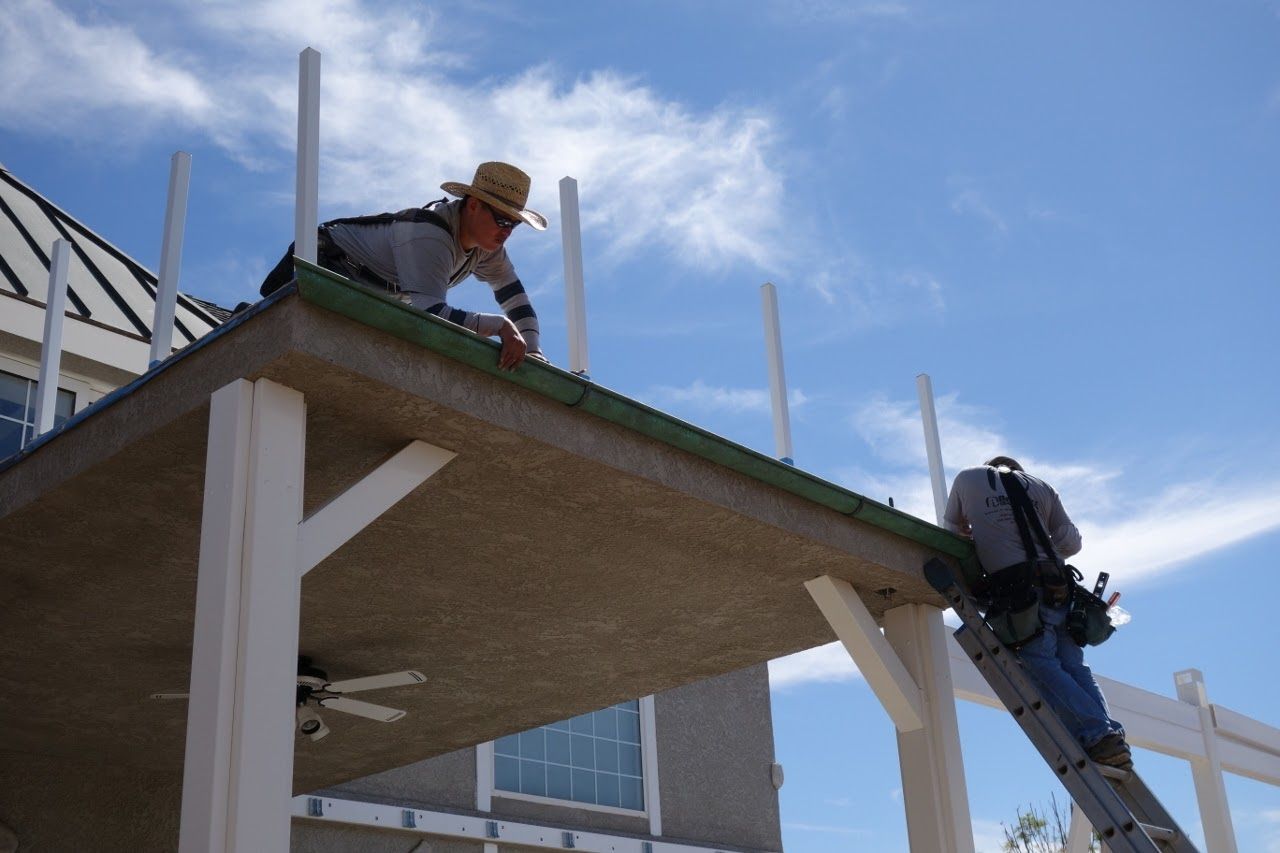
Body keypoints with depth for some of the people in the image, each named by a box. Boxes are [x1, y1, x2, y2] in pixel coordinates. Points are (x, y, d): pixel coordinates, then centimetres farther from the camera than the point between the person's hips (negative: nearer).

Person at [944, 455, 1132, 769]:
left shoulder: (968, 479, 16)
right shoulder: (1040, 487, 22)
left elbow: (953, 529, 27)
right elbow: (1072, 543, 20)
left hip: (1018, 589, -4)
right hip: (1058, 586, 4)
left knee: (1043, 667, -7)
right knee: (1074, 666, 6)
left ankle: (1098, 737, -20)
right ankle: (1113, 737, -8)